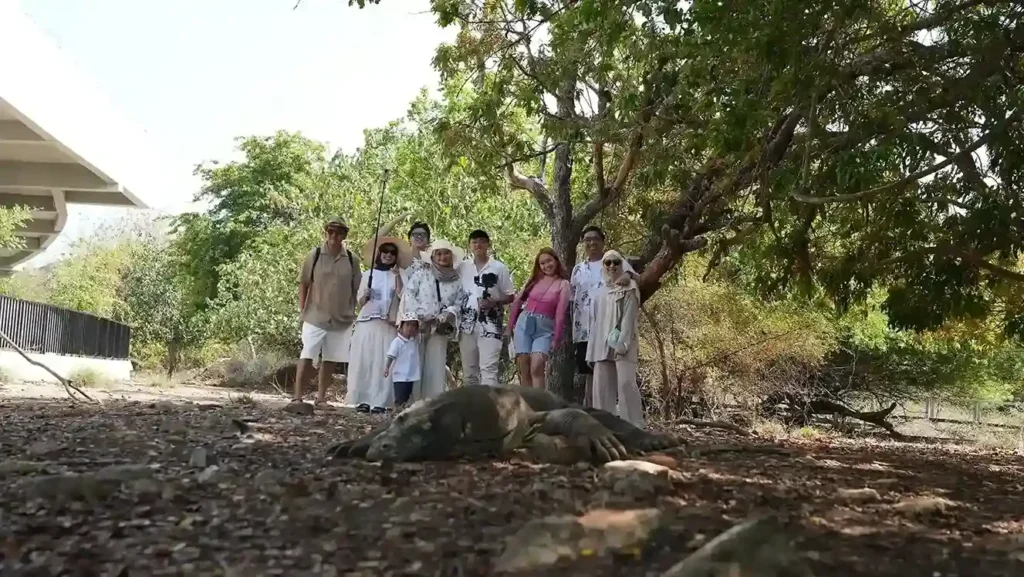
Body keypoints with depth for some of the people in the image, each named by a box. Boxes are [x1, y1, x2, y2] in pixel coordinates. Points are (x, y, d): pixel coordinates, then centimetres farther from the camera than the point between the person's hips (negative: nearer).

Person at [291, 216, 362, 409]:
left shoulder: (352, 260, 2)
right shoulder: (314, 255, -2)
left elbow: (356, 289, 8)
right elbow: (303, 284, 3)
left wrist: (352, 312, 4)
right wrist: (302, 310, -1)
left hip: (341, 319, 2)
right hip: (315, 316, -2)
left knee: (330, 358, 8)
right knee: (307, 356, -3)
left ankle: (321, 398, 16)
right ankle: (297, 397, 0)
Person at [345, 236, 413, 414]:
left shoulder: (398, 276, 11)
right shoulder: (368, 274, 12)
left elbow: (402, 295, -7)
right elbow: (360, 302, 10)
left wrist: (397, 275, -8)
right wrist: (365, 295, -10)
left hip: (388, 325, -1)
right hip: (367, 322, 1)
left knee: (383, 362, -6)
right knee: (364, 361, -3)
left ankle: (379, 401, -6)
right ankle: (363, 400, 1)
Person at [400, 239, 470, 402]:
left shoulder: (457, 280, 10)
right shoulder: (421, 274, 4)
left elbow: (459, 304, 6)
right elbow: (408, 295, -2)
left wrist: (446, 316, -12)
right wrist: (422, 315, -12)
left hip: (440, 328, 2)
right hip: (417, 325, -2)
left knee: (436, 366, 1)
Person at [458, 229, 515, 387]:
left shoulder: (499, 268, 1)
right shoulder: (462, 267, 9)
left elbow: (510, 296, 4)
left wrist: (494, 302, -14)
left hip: (490, 325, -3)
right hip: (467, 324, 4)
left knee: (488, 369, -10)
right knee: (469, 370, 9)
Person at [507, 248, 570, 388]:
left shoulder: (563, 284, 3)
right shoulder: (534, 280, 13)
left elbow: (560, 313, -3)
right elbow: (517, 301, 14)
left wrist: (556, 338, -8)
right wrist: (511, 324, 7)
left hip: (544, 328, -3)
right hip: (524, 323, 3)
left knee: (536, 368, -19)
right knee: (524, 370, 0)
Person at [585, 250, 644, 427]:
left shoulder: (629, 289, 1)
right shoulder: (601, 291, 19)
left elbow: (629, 317, -9)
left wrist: (622, 343, -19)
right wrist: (593, 345, 13)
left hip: (622, 344, -6)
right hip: (602, 345, 6)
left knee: (626, 383, -13)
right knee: (602, 385, 4)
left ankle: (634, 425, -11)